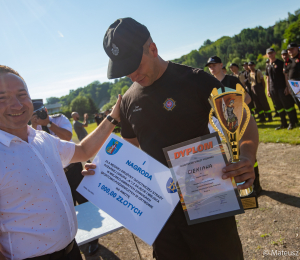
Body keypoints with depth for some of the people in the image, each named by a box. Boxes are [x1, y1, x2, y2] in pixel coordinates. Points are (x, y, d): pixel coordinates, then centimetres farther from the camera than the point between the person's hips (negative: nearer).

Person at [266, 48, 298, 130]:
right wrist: (268, 90, 12)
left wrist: (287, 87, -12)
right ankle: (283, 123, 16)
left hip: (282, 88, -5)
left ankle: (292, 122, 8)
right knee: (278, 107, 8)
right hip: (273, 90, 5)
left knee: (287, 105, -2)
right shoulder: (267, 66, 14)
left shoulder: (280, 63, -1)